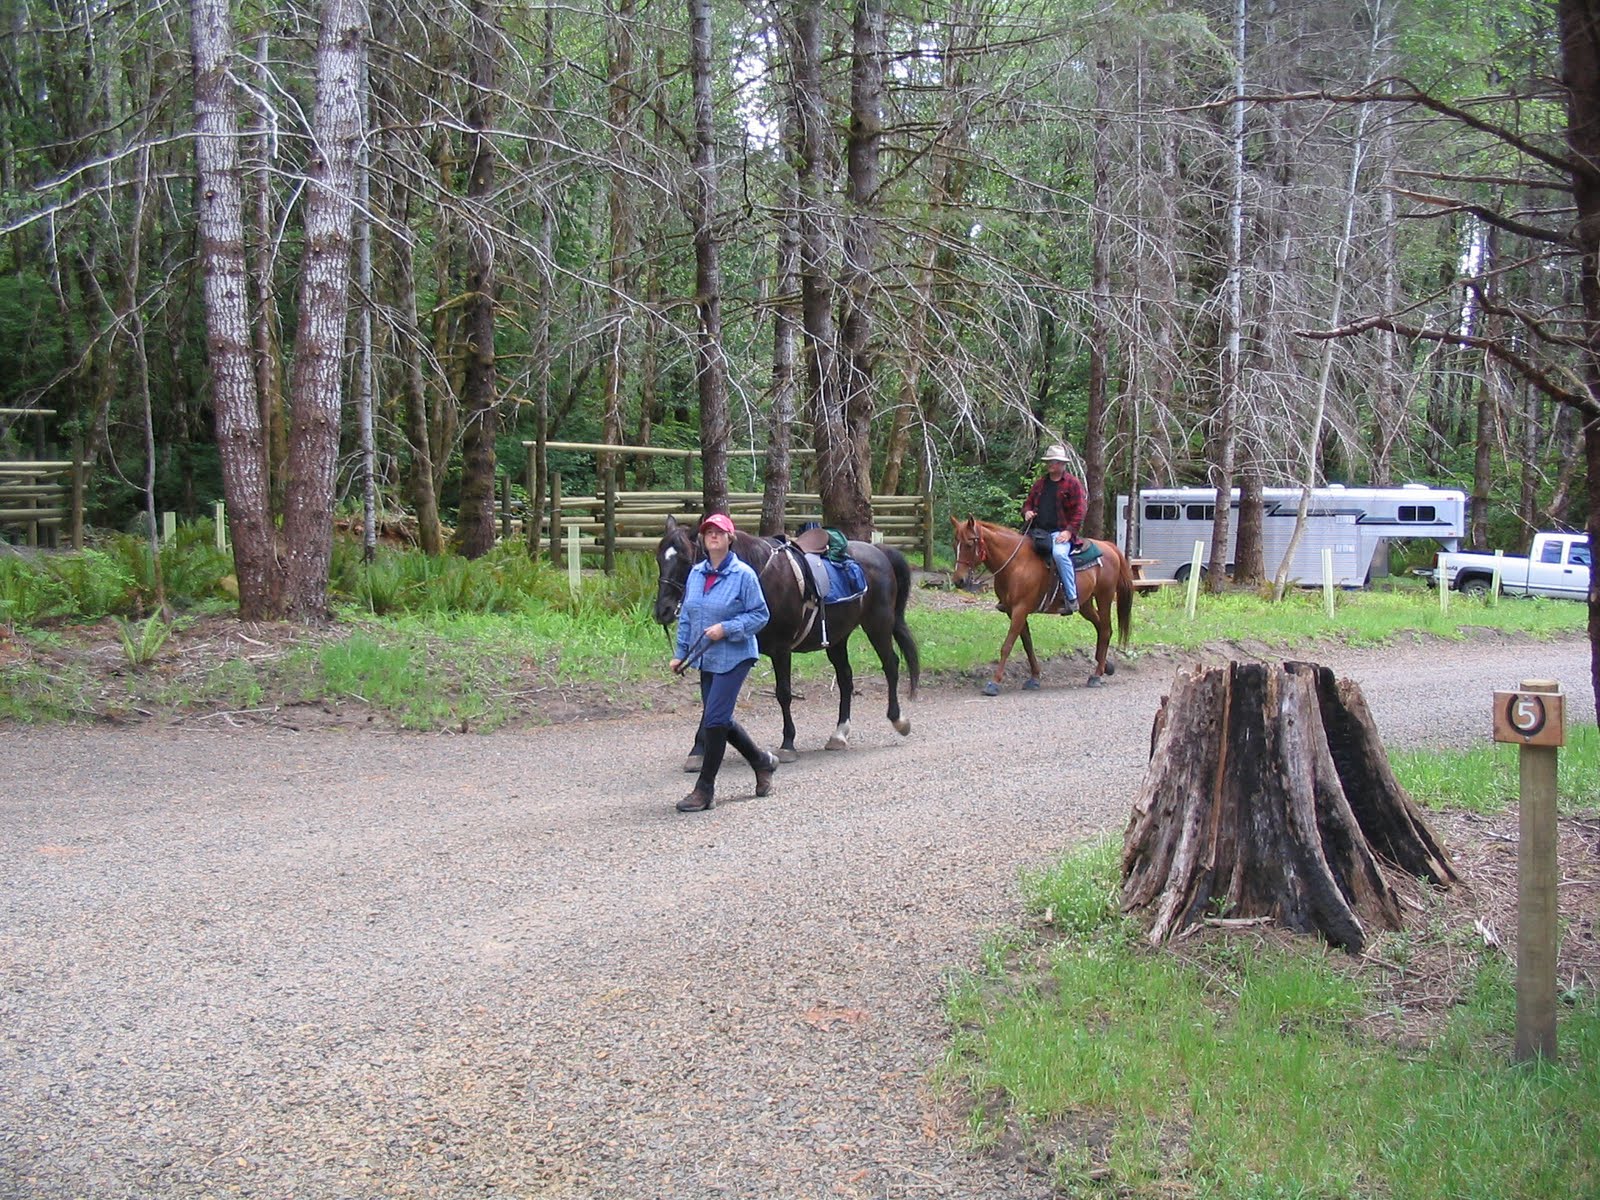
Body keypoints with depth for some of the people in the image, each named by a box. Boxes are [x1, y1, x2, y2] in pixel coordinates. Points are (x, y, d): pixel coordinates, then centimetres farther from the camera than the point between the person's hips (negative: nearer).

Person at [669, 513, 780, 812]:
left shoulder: (743, 574, -11)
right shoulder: (696, 574, 6)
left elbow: (760, 616, -9)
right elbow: (686, 617, 14)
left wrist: (726, 628, -20)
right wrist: (680, 653, 9)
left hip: (734, 657, -7)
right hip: (706, 660, 7)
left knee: (714, 719, -11)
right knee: (721, 720, 13)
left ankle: (705, 789, -2)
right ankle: (762, 761, 35)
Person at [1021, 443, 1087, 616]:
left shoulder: (1073, 483, 2)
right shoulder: (1040, 483, 19)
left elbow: (1080, 510, -4)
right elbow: (1028, 503, 26)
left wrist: (1069, 531, -15)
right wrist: (1027, 512, 1)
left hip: (1060, 532, -6)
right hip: (1038, 531, 6)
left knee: (1059, 553, -35)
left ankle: (1071, 598, -30)